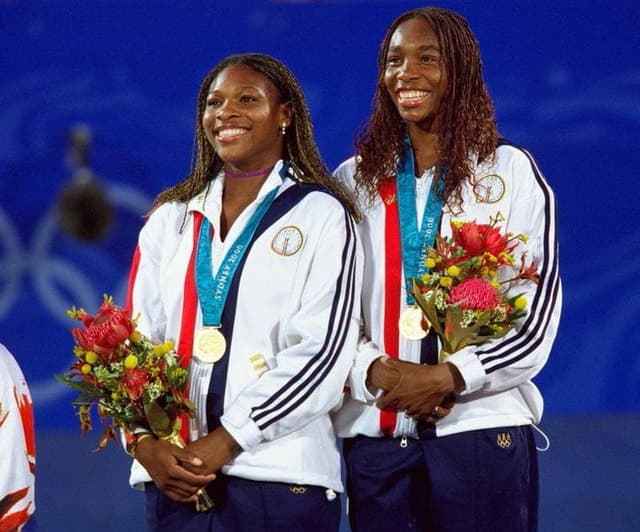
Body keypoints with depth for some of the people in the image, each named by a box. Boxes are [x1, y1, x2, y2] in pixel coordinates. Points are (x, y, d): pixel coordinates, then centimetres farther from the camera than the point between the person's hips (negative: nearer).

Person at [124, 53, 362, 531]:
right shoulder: (170, 220, 14)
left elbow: (322, 352, -7)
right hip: (173, 476, 4)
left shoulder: (321, 216, 2)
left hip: (278, 474, -3)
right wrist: (146, 442, -8)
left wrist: (222, 443, -13)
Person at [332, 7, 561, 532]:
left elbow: (538, 315, -2)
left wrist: (449, 377, -14)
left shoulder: (510, 172, 4)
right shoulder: (355, 179, 11)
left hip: (480, 425, -2)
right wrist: (377, 372, -11)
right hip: (375, 432, 2)